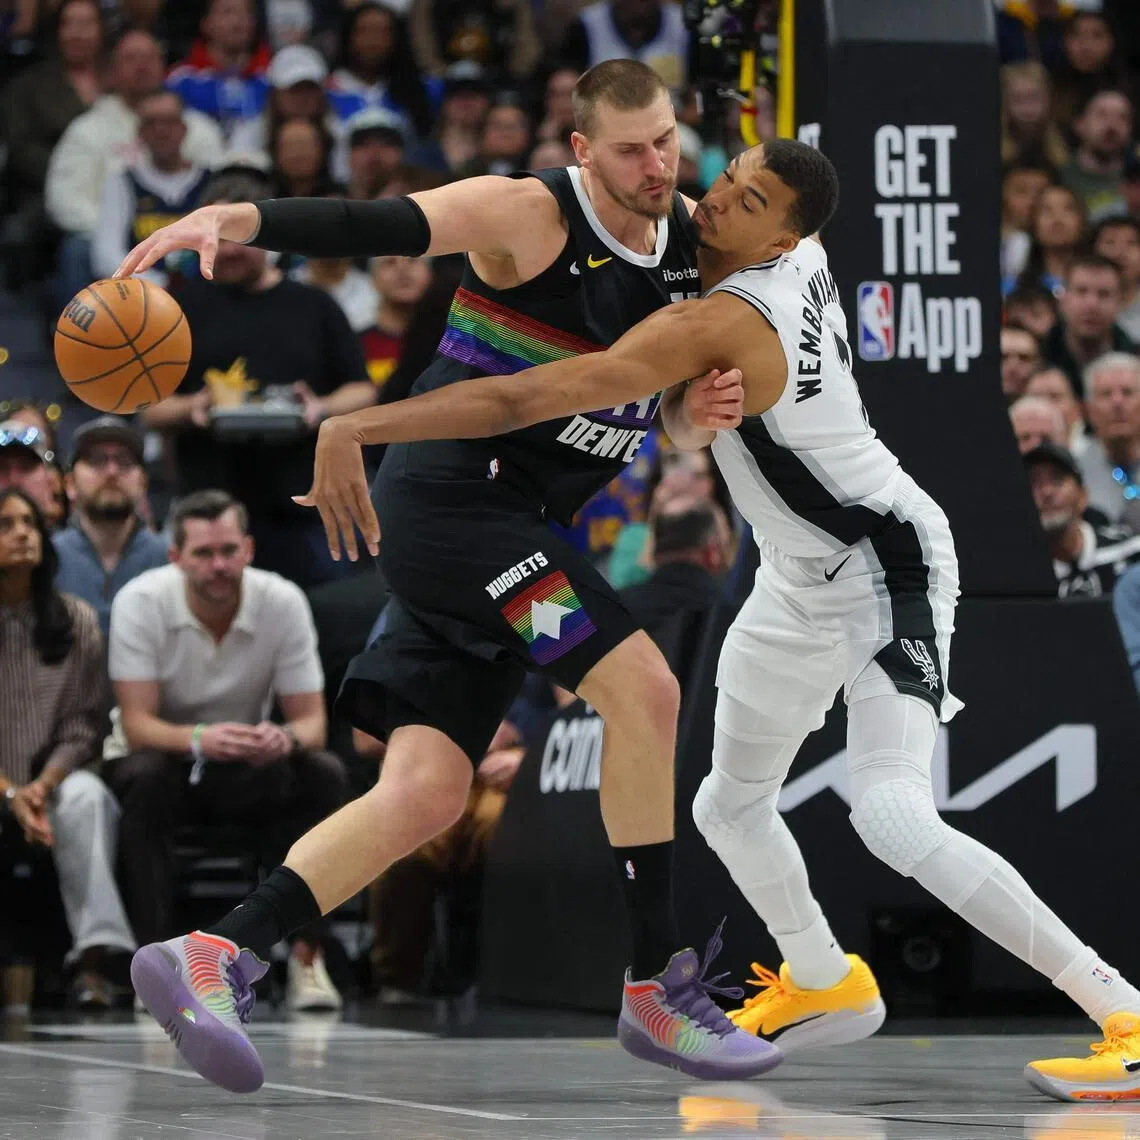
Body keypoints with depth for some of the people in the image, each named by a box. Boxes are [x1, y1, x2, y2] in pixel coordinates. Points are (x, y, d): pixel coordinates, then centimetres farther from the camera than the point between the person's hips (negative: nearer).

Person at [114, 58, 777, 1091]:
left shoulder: (689, 241, 12)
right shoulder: (531, 215, -11)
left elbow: (667, 420, 19)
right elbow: (373, 227, -24)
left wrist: (699, 414, -6)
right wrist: (233, 219, -40)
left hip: (511, 535, 8)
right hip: (452, 491, -8)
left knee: (427, 792, -1)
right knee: (643, 685, -17)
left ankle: (213, 960, -3)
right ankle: (661, 988, -11)